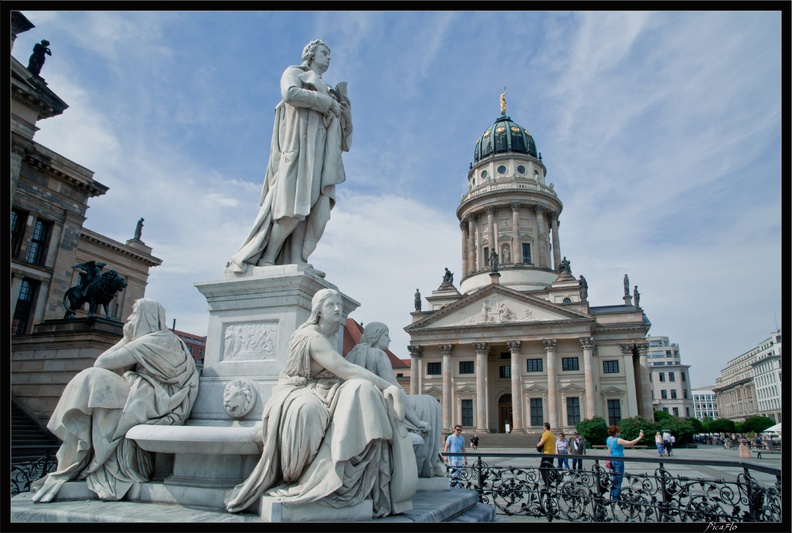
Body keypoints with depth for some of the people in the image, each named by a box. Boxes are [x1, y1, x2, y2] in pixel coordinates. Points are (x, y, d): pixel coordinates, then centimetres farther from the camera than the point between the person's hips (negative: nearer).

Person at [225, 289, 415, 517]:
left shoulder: (331, 337, 13)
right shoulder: (312, 335, -16)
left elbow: (341, 374, 6)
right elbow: (346, 370, -25)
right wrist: (390, 387, -25)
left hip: (320, 395, 8)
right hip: (298, 396, -8)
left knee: (364, 392, -13)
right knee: (308, 409, -39)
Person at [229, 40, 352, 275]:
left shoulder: (328, 90, 34)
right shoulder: (294, 72, 17)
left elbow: (343, 127, 26)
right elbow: (290, 94, -8)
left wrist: (343, 103, 11)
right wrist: (328, 102, -5)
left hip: (322, 152, 6)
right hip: (300, 144, -6)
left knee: (319, 208, -12)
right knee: (293, 206, -18)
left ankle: (297, 260, -15)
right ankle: (267, 258, -13)